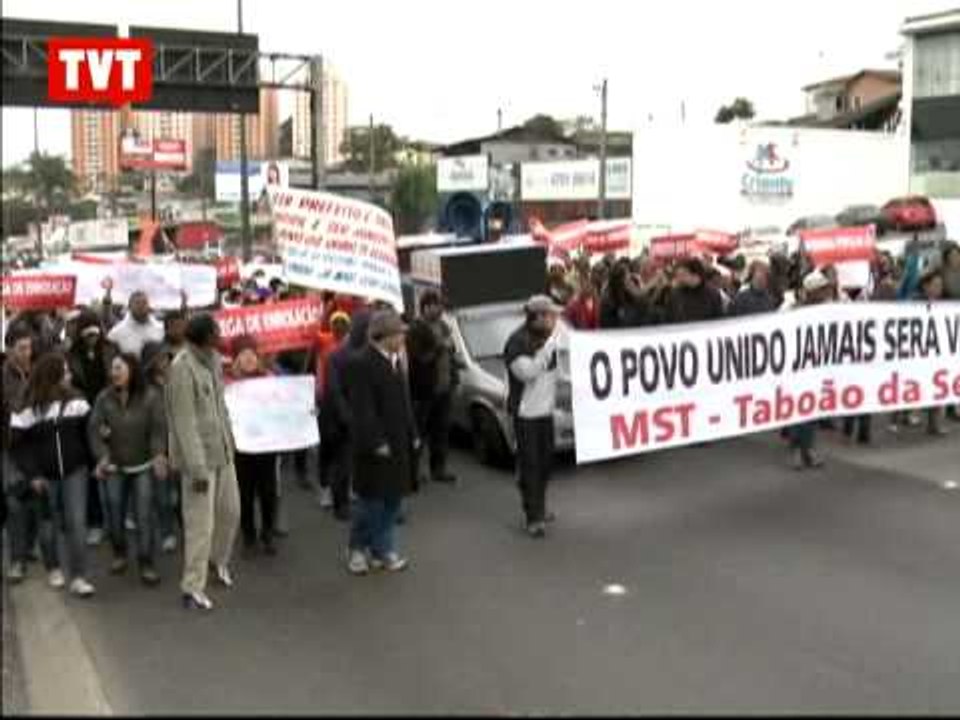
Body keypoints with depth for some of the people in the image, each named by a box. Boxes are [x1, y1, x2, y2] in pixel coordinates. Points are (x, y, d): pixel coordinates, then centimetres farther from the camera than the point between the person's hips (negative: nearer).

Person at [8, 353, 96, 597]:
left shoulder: (76, 401, -2)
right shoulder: (28, 408, -9)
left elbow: (87, 432, 6)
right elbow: (18, 445, -6)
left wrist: (93, 462, -1)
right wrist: (31, 474, -12)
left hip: (75, 472, 1)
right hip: (44, 476, -1)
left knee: (76, 522, -7)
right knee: (48, 525, 12)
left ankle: (78, 578, -3)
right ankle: (53, 569, 34)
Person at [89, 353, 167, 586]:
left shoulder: (151, 397, -9)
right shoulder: (104, 398, -3)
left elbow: (158, 429, -13)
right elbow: (95, 429, -6)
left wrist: (159, 455, -26)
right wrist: (102, 456, -18)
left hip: (143, 465, -2)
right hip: (113, 466, 2)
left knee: (144, 515, -5)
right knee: (115, 513, 9)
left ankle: (146, 563, 5)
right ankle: (119, 554, 32)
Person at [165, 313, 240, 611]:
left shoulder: (213, 359, 5)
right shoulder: (182, 368, -20)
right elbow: (185, 422, -21)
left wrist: (229, 439, 14)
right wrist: (197, 467, -22)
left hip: (223, 451, 8)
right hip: (199, 455, -8)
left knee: (230, 510, 18)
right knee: (201, 523, -2)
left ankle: (220, 560, 42)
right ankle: (193, 588, 10)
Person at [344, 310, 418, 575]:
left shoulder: (395, 360, 9)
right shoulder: (361, 364, -16)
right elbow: (363, 409, -19)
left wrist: (412, 434, 12)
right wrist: (376, 442, -20)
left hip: (397, 443, 8)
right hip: (374, 445, -8)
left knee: (392, 498, 11)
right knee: (372, 500, 2)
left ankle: (382, 549, 21)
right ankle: (357, 548, 20)